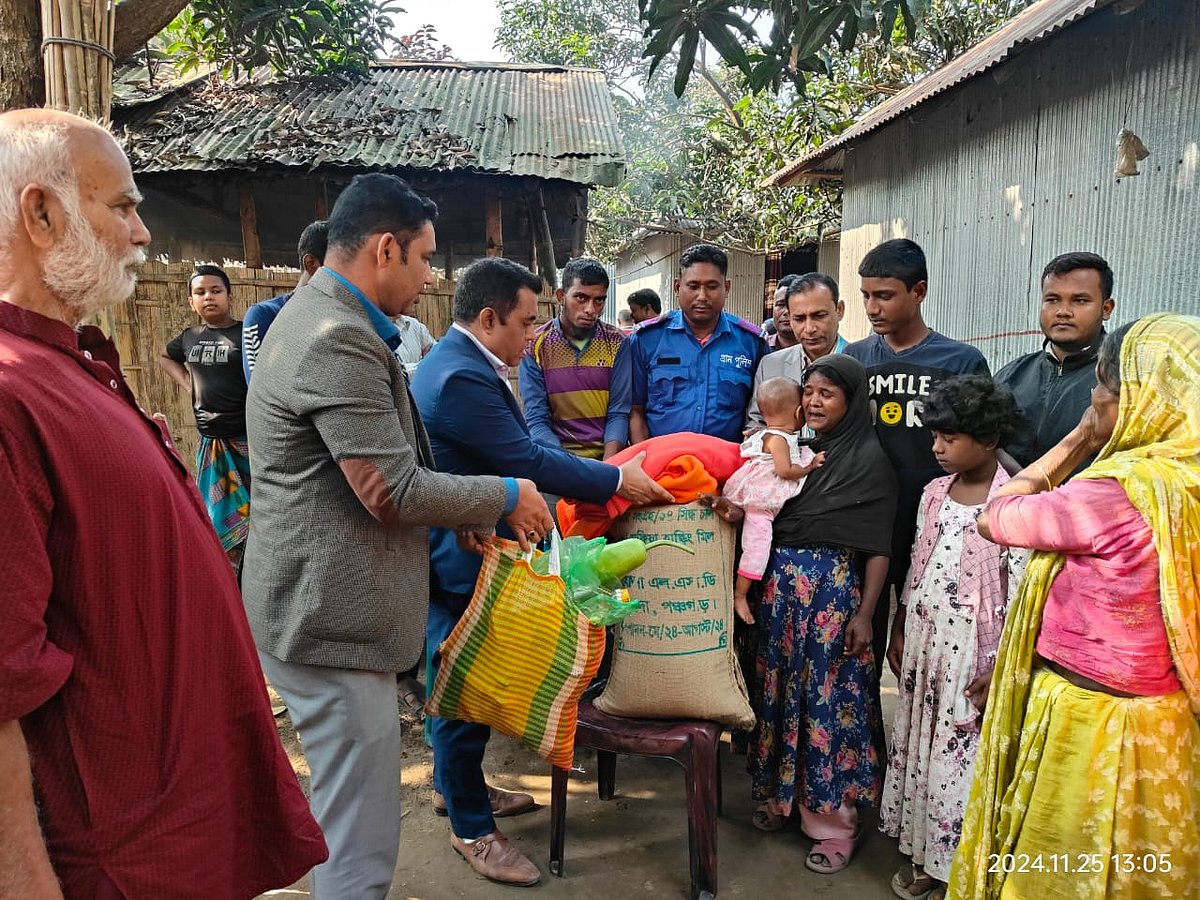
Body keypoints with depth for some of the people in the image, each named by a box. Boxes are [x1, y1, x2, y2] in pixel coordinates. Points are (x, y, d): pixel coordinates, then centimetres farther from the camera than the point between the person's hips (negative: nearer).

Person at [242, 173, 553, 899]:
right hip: (334, 615, -11)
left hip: (325, 601, 11)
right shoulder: (340, 340, -22)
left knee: (349, 826, 25)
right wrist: (505, 498, -7)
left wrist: (470, 513, 15)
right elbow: (394, 491, -22)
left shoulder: (322, 317, 13)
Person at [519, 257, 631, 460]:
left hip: (608, 456, 1)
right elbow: (537, 420, -3)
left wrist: (607, 467, -14)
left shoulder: (616, 343, 4)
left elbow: (618, 412, 1)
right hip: (558, 457, -1)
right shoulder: (534, 346, 0)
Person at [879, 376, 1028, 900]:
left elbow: (1022, 593, -13)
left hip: (975, 650, -6)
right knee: (917, 747, 14)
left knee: (962, 756, 3)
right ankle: (921, 852, 31)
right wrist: (898, 632, 14)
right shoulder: (934, 492, 6)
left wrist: (1001, 668, -15)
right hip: (922, 642, 6)